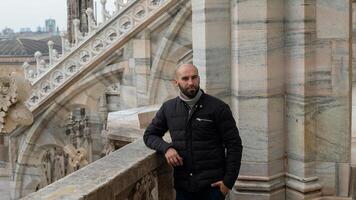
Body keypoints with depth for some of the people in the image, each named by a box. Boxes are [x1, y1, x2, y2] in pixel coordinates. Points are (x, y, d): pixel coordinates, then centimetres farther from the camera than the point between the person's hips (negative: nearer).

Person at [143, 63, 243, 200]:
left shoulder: (218, 107, -5)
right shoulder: (168, 108, 5)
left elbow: (234, 145, -4)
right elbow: (149, 135, 13)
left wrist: (228, 181, -10)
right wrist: (165, 147, -8)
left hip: (212, 184, -3)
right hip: (182, 186, 3)